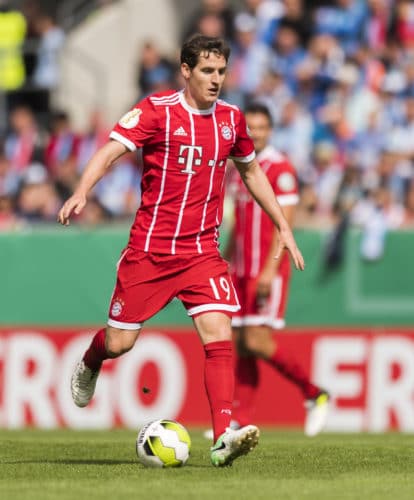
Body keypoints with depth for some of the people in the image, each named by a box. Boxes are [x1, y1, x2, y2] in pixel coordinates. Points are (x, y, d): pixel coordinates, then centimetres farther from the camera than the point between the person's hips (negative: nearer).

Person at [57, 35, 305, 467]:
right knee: (119, 343, 4)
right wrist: (81, 193, -36)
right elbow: (111, 150, -18)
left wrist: (284, 228, 23)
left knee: (219, 335, -16)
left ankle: (223, 438, -20)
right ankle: (89, 364, 41)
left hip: (202, 252, 3)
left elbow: (251, 173, 23)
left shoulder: (231, 119, 7)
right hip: (149, 249, -3)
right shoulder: (157, 110, -8)